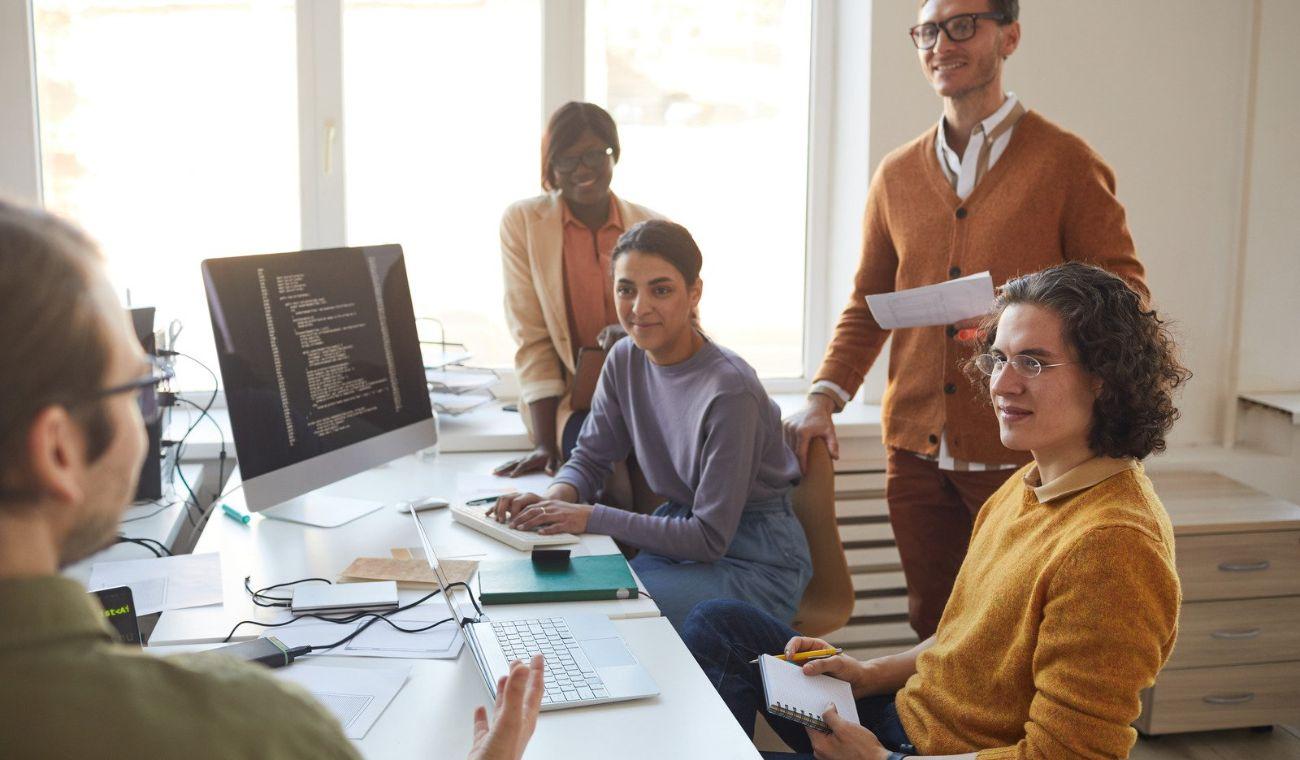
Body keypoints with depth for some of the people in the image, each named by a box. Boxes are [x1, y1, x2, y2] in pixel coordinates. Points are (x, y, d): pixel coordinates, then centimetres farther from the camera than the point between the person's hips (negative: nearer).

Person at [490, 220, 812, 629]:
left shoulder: (729, 390, -24)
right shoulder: (625, 360, -2)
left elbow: (711, 536, -22)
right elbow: (590, 456, 10)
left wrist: (591, 517, -24)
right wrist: (556, 498, -14)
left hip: (755, 561, -6)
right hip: (680, 530, 6)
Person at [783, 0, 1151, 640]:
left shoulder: (1065, 162, -3)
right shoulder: (898, 174, 11)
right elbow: (868, 301, 17)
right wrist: (825, 396, 2)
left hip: (1023, 451, -4)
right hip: (916, 446, 4)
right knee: (931, 623, 13)